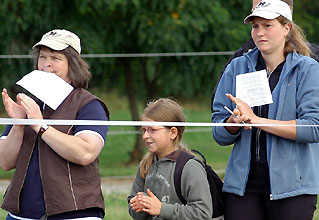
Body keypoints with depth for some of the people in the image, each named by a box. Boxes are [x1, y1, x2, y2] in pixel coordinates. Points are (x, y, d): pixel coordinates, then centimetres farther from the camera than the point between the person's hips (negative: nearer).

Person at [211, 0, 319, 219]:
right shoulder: (237, 68, 12)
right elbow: (220, 135, 11)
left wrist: (257, 120, -14)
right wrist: (234, 121, -12)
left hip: (291, 185, -3)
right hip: (243, 184, 3)